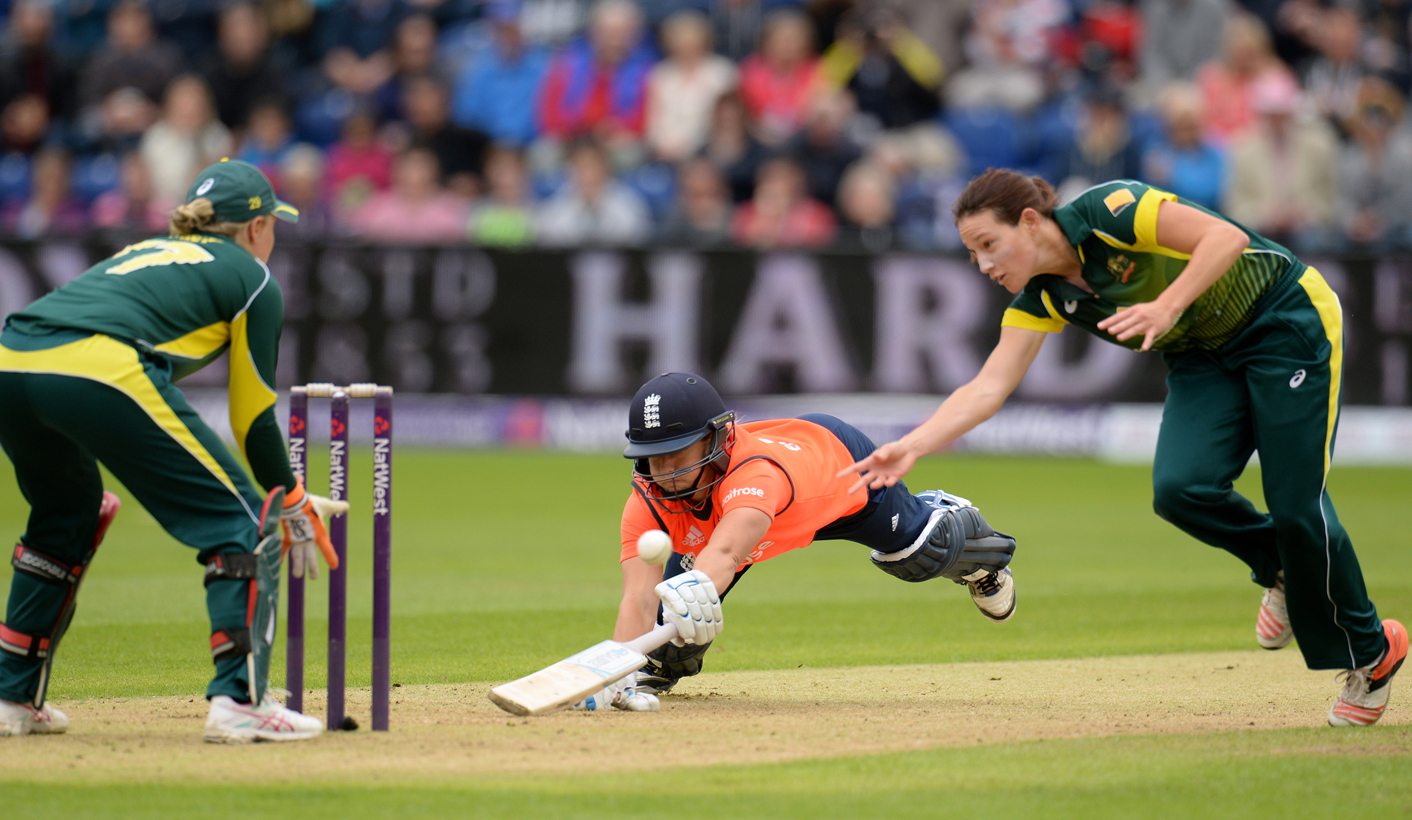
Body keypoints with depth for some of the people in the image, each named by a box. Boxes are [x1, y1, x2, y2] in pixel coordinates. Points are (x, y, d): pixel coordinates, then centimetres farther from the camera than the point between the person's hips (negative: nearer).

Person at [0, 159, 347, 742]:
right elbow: (253, 415, 17)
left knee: (67, 515, 33)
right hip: (99, 370, -7)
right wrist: (292, 504, 29)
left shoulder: (143, 252, 36)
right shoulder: (252, 278, 18)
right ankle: (239, 702, -8)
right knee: (242, 520, 3)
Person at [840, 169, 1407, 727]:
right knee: (1179, 488, -19)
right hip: (1203, 359, 6)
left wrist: (1168, 306, -43)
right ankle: (1280, 570, 11)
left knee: (1297, 507, -11)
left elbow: (1226, 237, -31)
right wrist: (911, 448, -20)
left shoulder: (1106, 211, -25)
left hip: (1287, 319, -6)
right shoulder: (1042, 298, -4)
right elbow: (988, 388, -9)